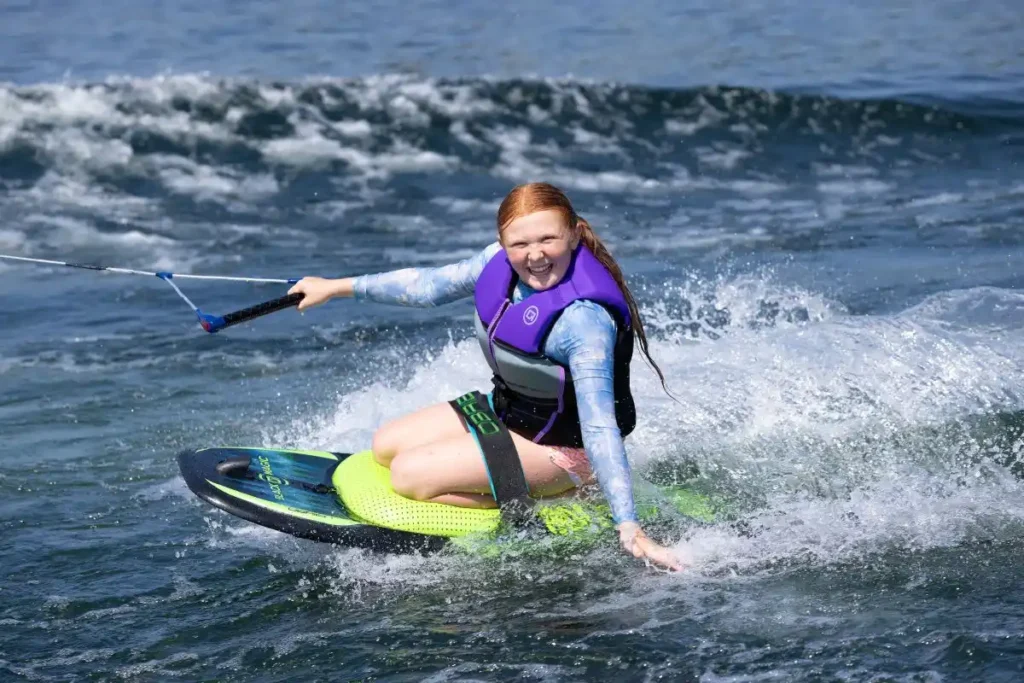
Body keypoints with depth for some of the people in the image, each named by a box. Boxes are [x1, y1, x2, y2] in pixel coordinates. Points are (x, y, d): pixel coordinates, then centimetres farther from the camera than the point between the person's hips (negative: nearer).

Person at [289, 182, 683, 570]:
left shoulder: (584, 320, -34)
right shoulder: (502, 263, -11)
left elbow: (599, 427, -37)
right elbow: (430, 285, 7)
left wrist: (628, 526, -42)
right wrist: (337, 287, 14)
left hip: (560, 446, -9)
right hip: (505, 409, 9)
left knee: (409, 473, -17)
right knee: (386, 446, 11)